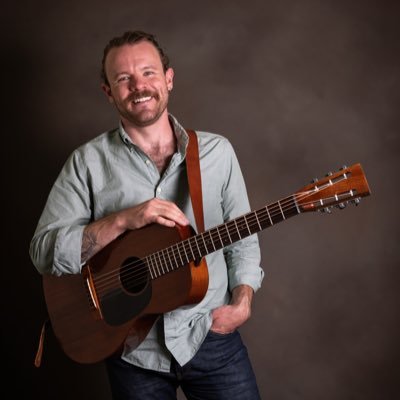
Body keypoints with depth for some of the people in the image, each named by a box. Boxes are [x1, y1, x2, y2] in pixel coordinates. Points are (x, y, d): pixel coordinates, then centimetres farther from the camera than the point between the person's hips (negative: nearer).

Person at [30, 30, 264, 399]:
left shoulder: (217, 151, 1)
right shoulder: (88, 162, -5)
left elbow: (242, 239, 6)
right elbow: (44, 252, -12)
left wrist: (242, 302, -9)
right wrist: (123, 220, -22)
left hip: (212, 335, 1)